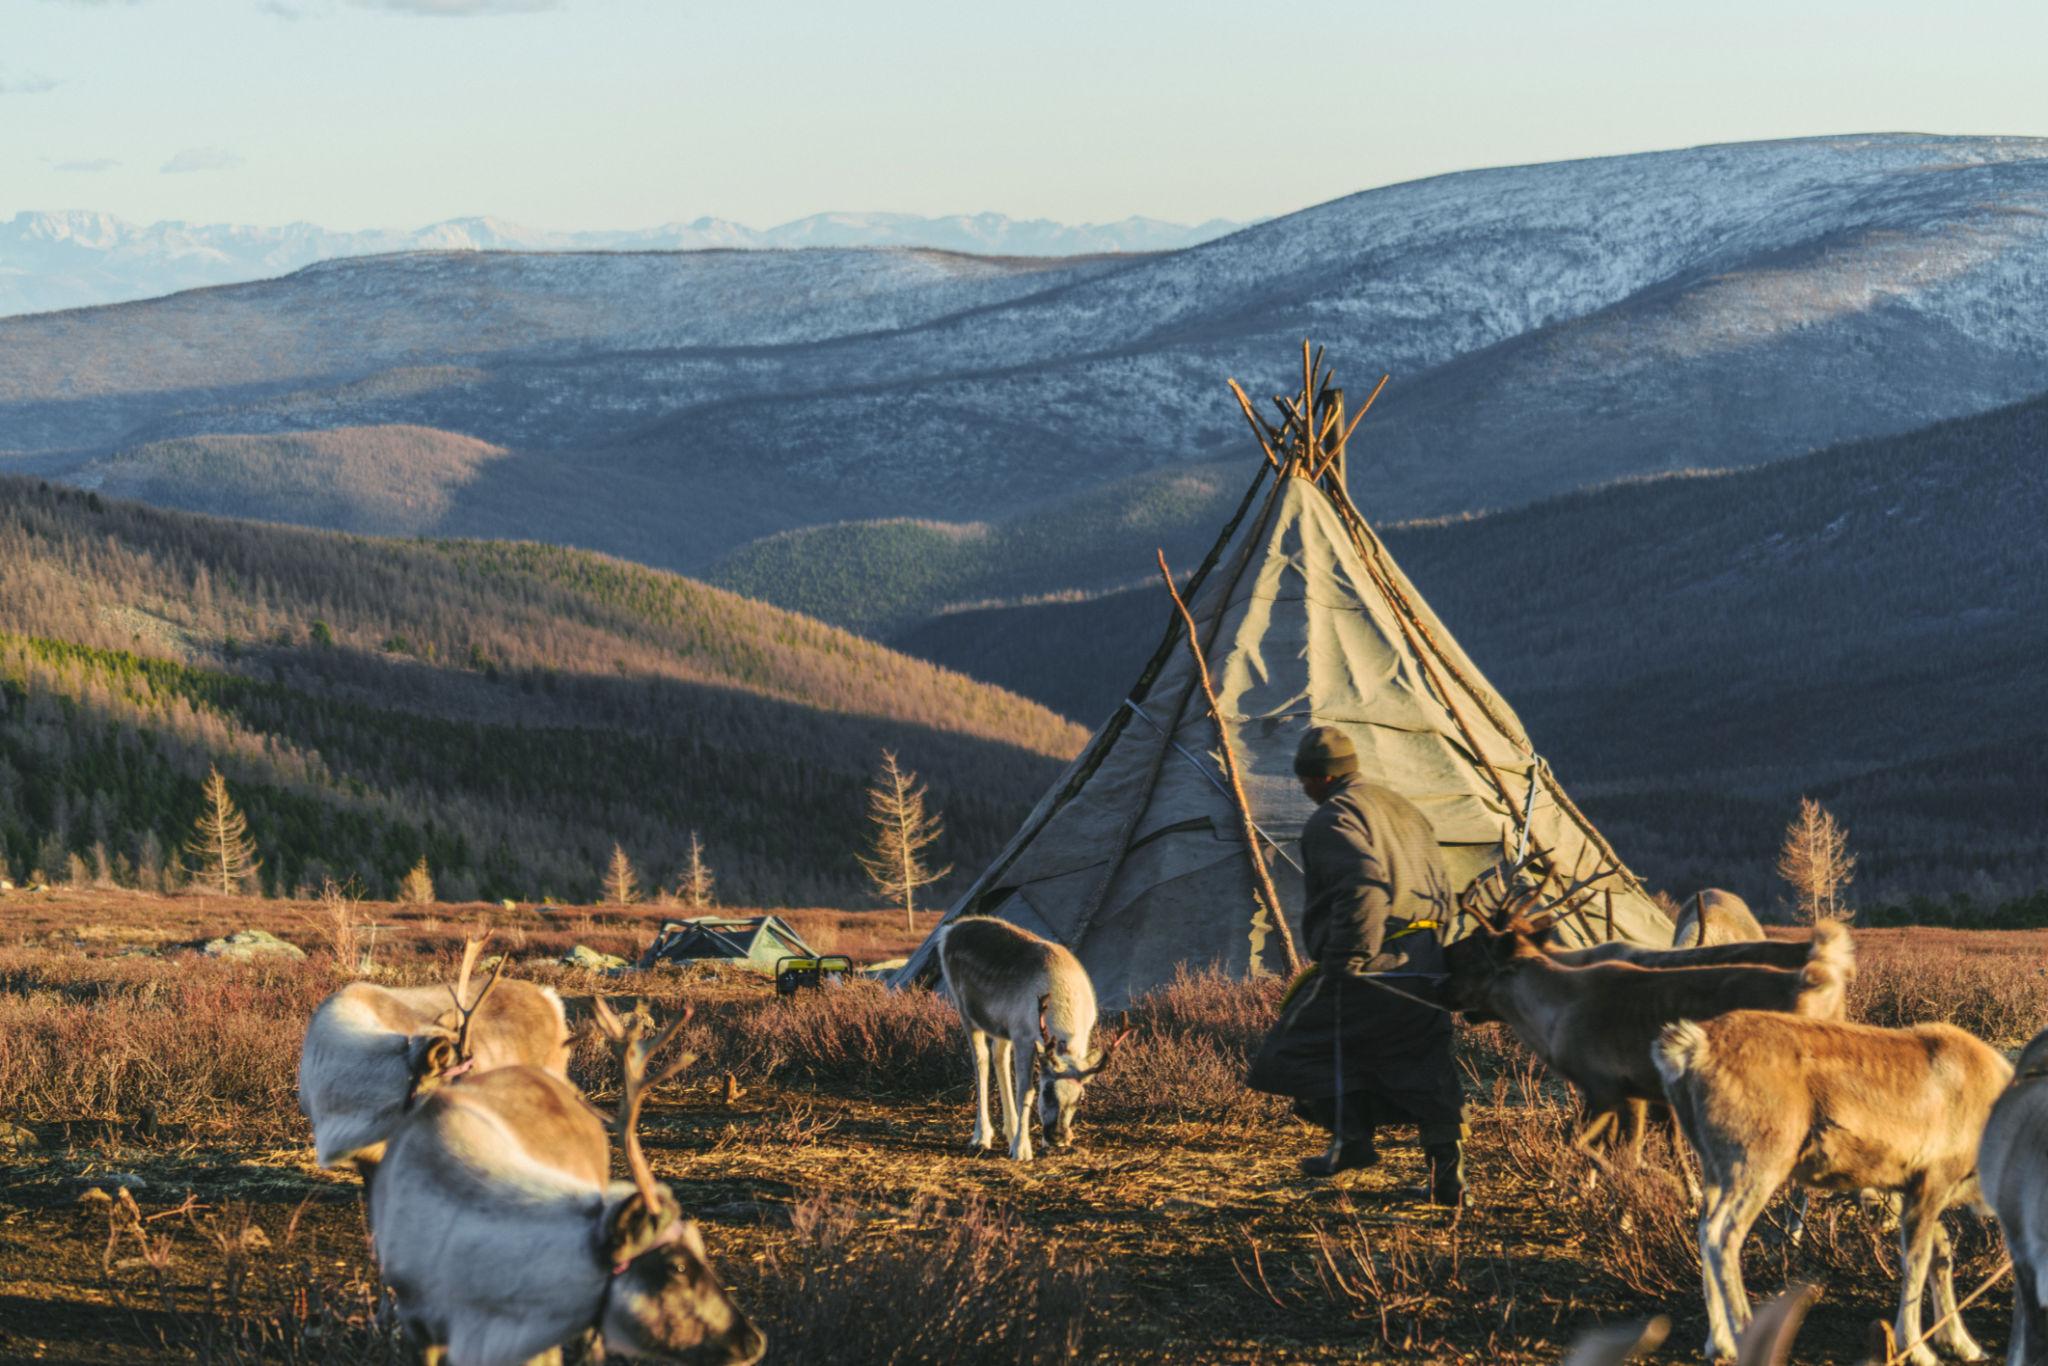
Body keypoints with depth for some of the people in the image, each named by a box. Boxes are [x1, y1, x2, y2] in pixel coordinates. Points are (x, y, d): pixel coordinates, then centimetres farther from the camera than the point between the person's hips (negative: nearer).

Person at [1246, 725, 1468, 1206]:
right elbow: (1440, 887, 25)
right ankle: (1447, 1173, 8)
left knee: (1306, 1040, 5)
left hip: (1371, 962, -8)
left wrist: (1346, 955, -23)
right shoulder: (1403, 810, 21)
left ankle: (1351, 1136, -5)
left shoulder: (1333, 819, -8)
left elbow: (1363, 882, -26)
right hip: (1423, 961, 8)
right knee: (1423, 1063, 12)